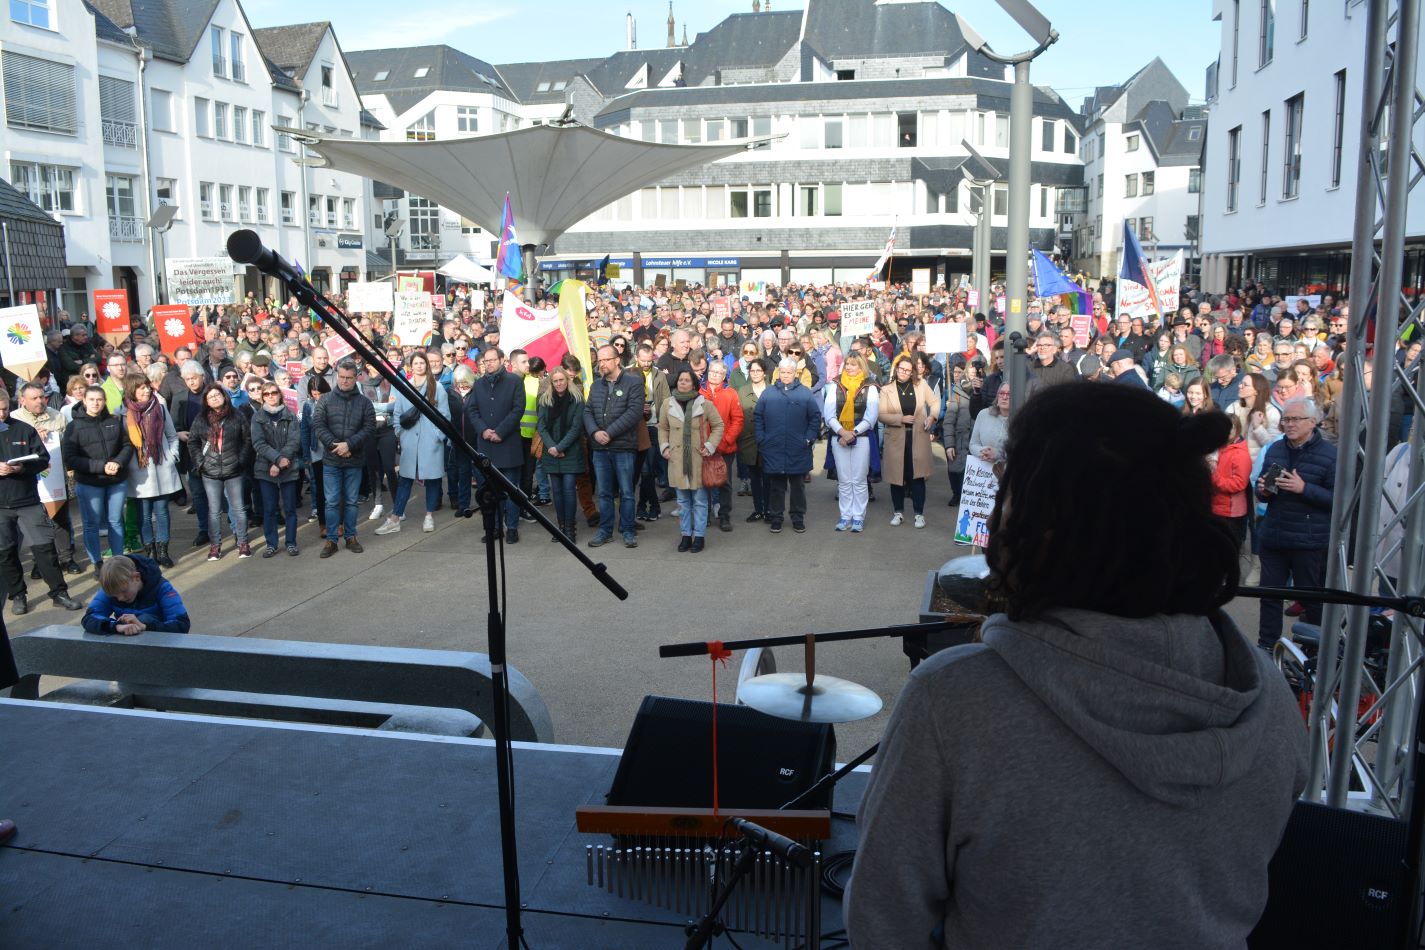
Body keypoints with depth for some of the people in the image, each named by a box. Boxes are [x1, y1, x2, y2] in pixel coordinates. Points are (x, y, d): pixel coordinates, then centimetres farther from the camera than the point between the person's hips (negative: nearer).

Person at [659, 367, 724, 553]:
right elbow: (662, 428, 16)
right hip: (677, 460, 3)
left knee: (700, 500, 3)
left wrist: (710, 446, -7)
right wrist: (665, 447, 3)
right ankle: (686, 535, 20)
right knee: (683, 501, 11)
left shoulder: (705, 404, -5)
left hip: (699, 459, -3)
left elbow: (718, 425, 2)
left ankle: (699, 536, 12)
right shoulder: (668, 405, 4)